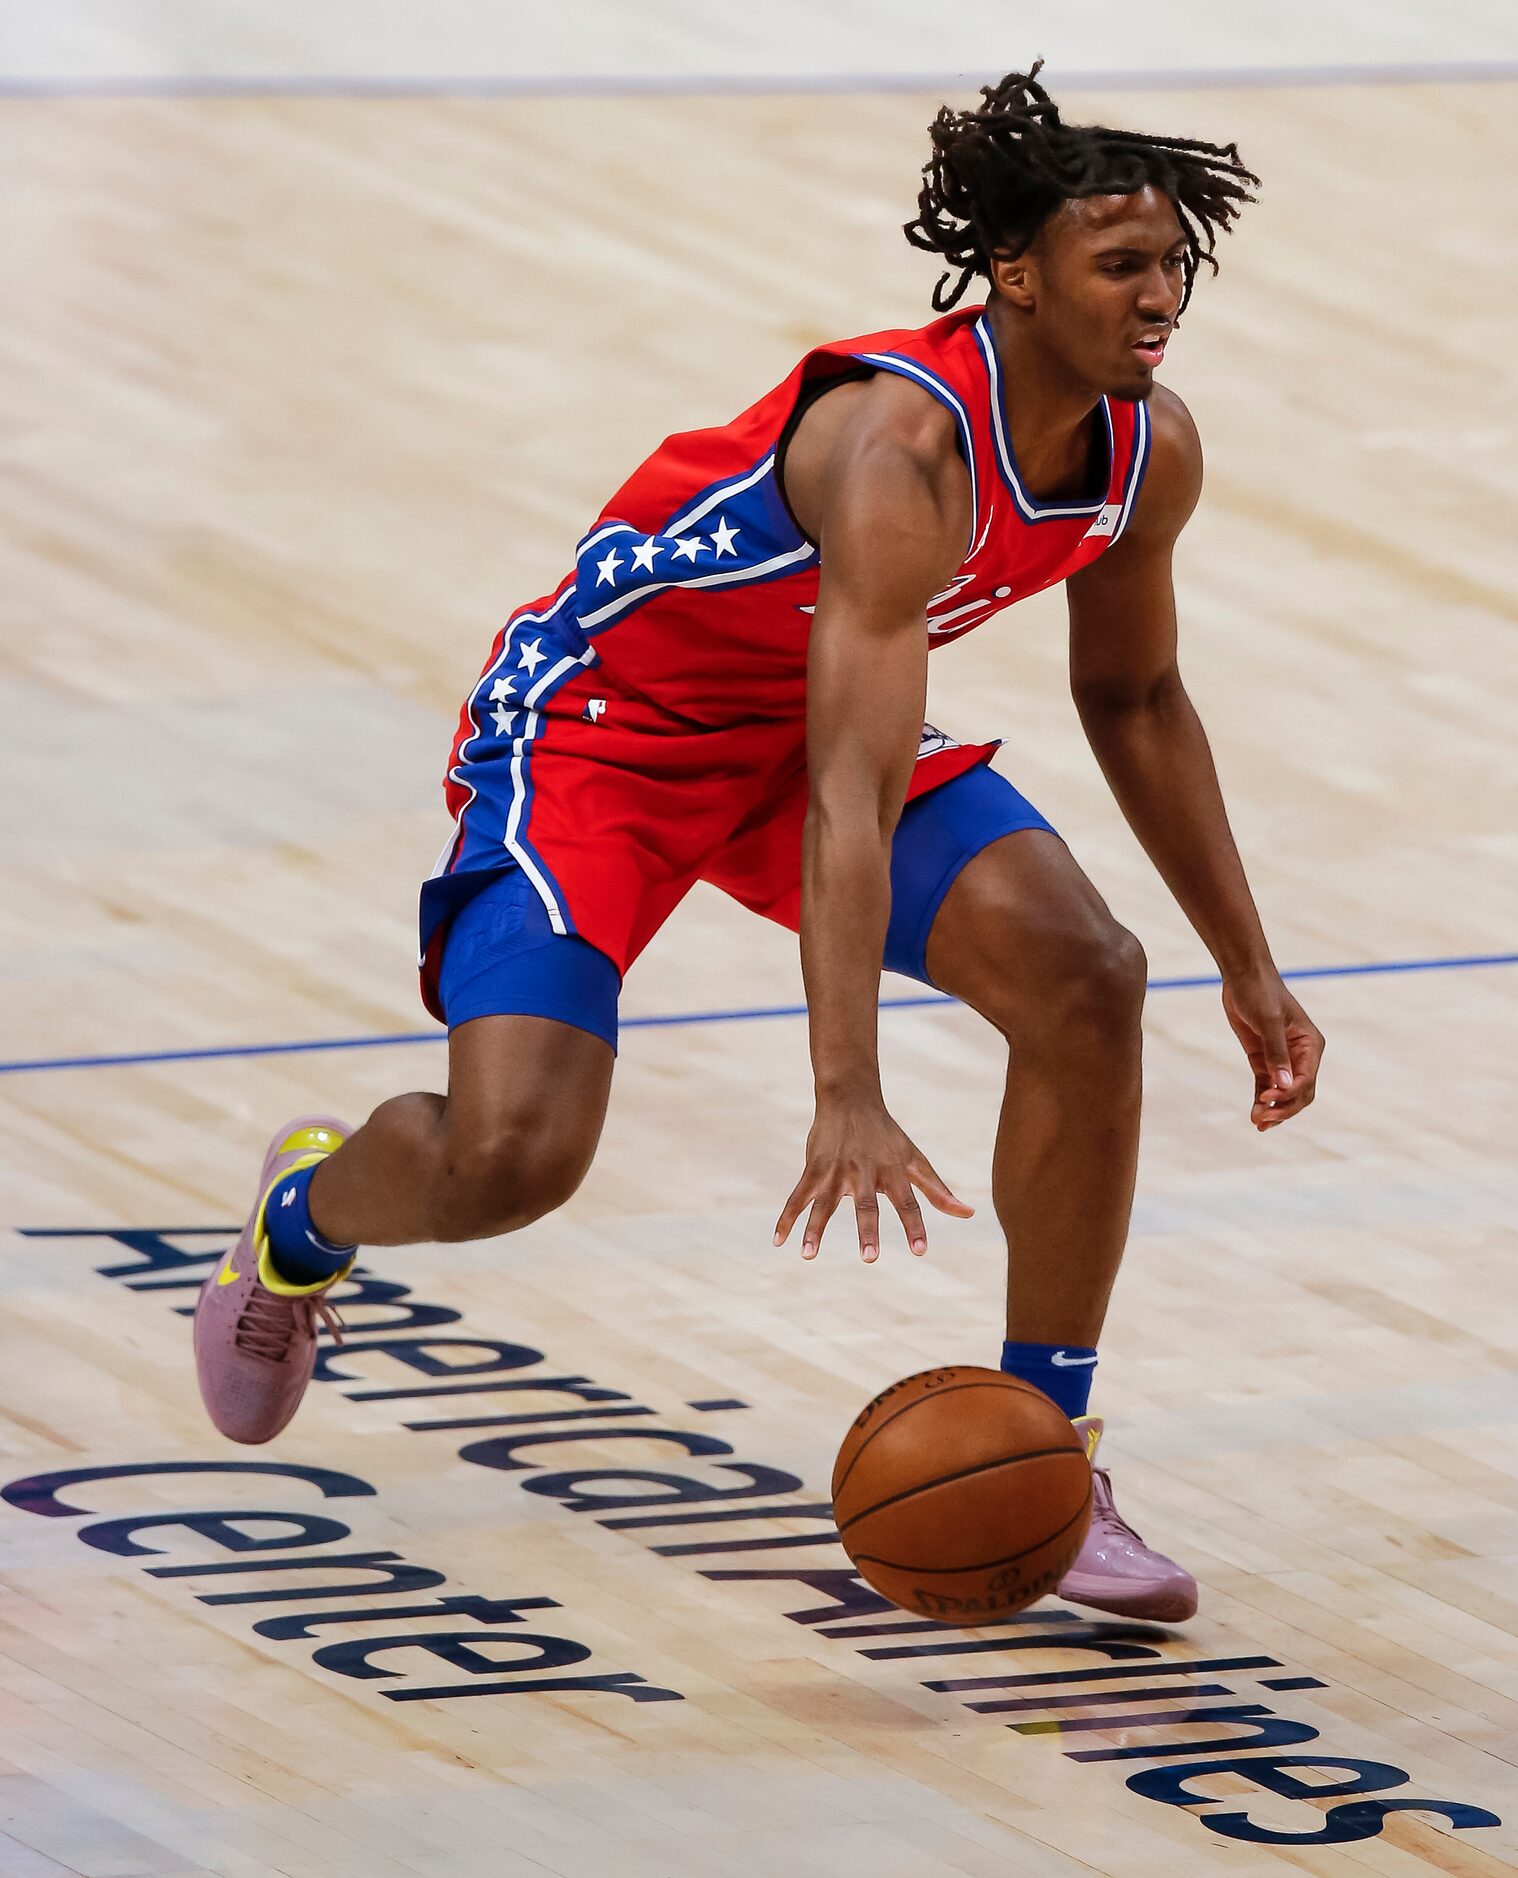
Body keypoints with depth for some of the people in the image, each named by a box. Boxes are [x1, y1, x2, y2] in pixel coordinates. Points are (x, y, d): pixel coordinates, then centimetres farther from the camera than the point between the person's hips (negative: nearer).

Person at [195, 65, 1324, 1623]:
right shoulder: (901, 448, -35)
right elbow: (851, 792, -42)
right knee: (510, 1157, -20)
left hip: (806, 717, 7)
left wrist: (1247, 969, 12)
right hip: (600, 718, -7)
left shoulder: (1151, 451, -10)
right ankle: (304, 1211, 19)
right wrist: (849, 1099, -50)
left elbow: (1132, 700, 10)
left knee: (1081, 976, -16)